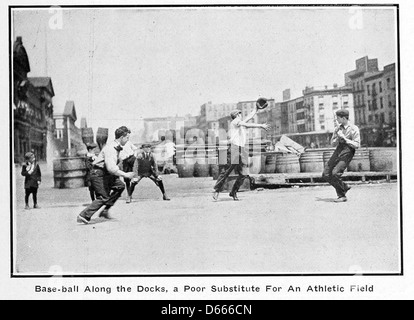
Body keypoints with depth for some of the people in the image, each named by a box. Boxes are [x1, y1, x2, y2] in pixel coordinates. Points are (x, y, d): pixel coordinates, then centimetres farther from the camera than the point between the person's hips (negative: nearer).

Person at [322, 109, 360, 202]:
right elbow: (333, 144, 13)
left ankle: (342, 196, -5)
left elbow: (357, 145, -9)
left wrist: (343, 137, -13)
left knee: (335, 173, -22)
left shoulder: (354, 129, -4)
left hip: (347, 151, -7)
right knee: (326, 174, -2)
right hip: (338, 150, 7)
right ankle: (344, 187, 17)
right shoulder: (338, 128, 14)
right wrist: (336, 132, -2)